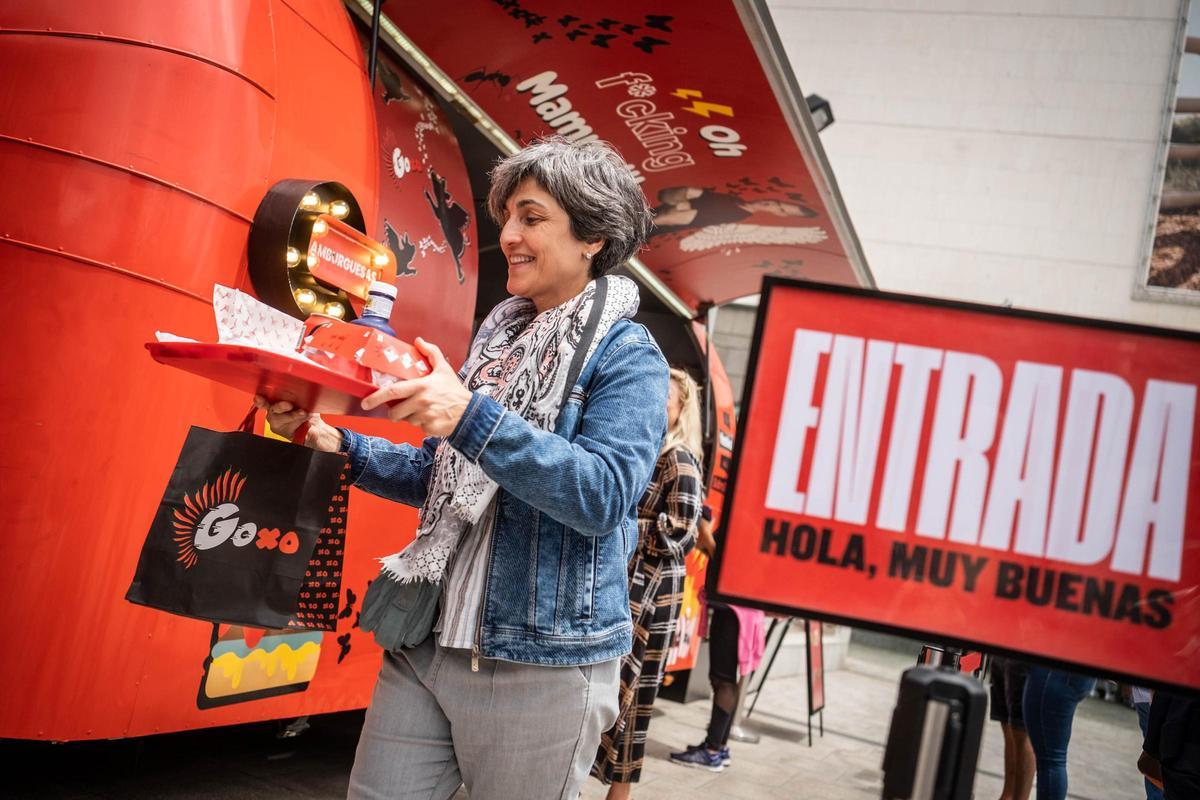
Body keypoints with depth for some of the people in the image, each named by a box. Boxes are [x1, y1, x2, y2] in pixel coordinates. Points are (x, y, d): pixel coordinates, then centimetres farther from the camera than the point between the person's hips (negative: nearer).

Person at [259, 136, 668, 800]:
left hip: (542, 664, -6)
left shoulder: (628, 355, -7)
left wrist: (471, 416, -29)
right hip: (426, 644, 6)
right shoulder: (498, 334, 12)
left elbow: (604, 496, -21)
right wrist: (338, 446, 3)